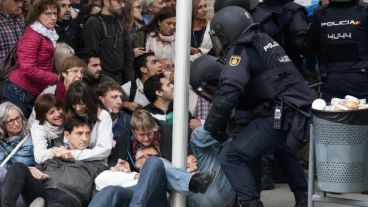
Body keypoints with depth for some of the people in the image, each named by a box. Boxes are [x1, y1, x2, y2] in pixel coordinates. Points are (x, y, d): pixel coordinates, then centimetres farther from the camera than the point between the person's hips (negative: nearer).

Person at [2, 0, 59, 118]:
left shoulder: (49, 36, 10)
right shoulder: (32, 37, -16)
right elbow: (28, 69, -25)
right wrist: (57, 79, -22)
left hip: (35, 94, 9)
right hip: (19, 92, -9)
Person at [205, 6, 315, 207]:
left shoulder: (240, 51, -8)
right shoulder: (263, 41, 18)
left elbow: (228, 94, -20)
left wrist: (212, 127, -8)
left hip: (280, 115, -10)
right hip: (302, 108, 10)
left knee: (231, 156, -10)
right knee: (282, 148, 39)